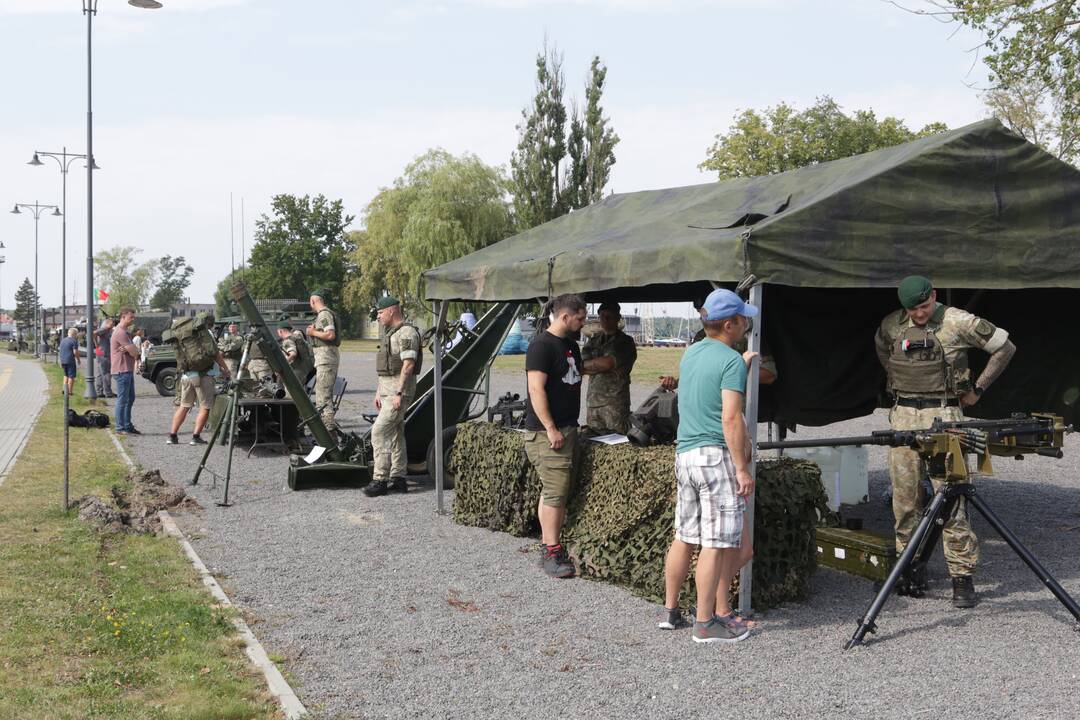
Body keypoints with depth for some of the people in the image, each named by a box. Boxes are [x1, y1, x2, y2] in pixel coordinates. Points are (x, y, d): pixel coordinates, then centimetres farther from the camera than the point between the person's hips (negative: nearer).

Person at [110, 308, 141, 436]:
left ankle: (127, 426, 21)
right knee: (123, 400, -7)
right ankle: (120, 428, -3)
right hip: (122, 370, -11)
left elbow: (135, 351, 13)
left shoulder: (124, 332, 20)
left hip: (128, 370, 11)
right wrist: (136, 353, 5)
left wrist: (129, 350, -9)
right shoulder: (120, 332, -15)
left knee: (130, 398, 14)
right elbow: (134, 351, -18)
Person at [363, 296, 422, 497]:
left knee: (380, 431, -13)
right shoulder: (391, 333, 18)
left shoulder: (407, 333, -14)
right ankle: (398, 479, 15)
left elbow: (408, 364, -21)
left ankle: (379, 480, -12)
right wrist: (379, 391, 21)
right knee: (395, 433, 11)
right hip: (387, 389, 10)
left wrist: (399, 393, -25)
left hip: (399, 390, -10)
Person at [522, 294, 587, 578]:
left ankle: (549, 544, 18)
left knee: (559, 491, 11)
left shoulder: (571, 344, 17)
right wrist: (550, 428, -22)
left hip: (568, 428, 9)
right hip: (548, 432, -9)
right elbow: (536, 389, -19)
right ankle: (551, 552, -6)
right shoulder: (542, 345, -13)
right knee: (555, 492, -10)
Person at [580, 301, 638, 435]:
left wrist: (588, 365, -1)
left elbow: (607, 363, -14)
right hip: (592, 401, 5)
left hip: (615, 402, -5)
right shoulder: (593, 341, 16)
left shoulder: (625, 342, -1)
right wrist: (600, 366, -10)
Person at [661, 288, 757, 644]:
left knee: (684, 537, 15)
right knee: (716, 543, -3)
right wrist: (742, 468, -15)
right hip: (716, 455, -8)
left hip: (684, 453, 8)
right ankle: (705, 623, 1)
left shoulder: (690, 353, 14)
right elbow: (730, 418, -17)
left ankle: (670, 610, 23)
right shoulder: (732, 361, -10)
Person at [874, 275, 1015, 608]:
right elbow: (882, 351, 30)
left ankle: (962, 577, -3)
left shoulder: (958, 322, -6)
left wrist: (977, 388, 4)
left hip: (943, 415, -4)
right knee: (905, 497, 5)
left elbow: (1005, 348, 3)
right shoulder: (891, 325, 6)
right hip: (902, 416, 4)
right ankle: (912, 568, 16)